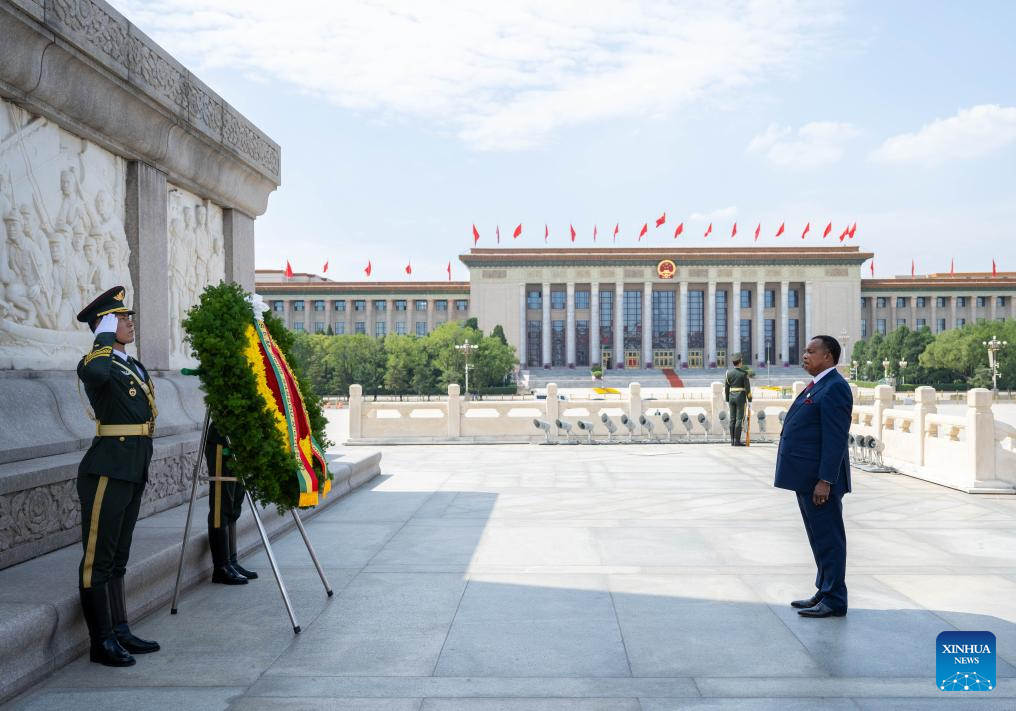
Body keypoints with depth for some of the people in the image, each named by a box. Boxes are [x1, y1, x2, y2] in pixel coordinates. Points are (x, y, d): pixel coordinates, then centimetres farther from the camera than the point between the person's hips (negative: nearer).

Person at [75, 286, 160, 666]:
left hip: (134, 472, 9)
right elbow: (95, 372, -38)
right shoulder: (96, 363, -10)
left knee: (117, 559, 16)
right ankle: (102, 642, 8)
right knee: (98, 559, 1)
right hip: (107, 471, -9)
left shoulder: (134, 366, 16)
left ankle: (120, 631, 24)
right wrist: (106, 338, -20)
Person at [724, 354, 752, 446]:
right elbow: (747, 387, -9)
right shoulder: (744, 373, -8)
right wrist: (750, 400, -3)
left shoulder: (728, 373, 4)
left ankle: (732, 441, 7)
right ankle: (737, 441, -7)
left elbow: (726, 387, 6)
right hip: (741, 397, -5)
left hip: (731, 397, 5)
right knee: (739, 419, -4)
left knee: (732, 419, 6)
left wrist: (727, 400, 14)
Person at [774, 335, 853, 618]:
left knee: (828, 540, 0)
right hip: (807, 479, 10)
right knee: (820, 539, 17)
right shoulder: (818, 385, 16)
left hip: (820, 481, -10)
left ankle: (834, 601, 8)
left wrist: (825, 481, -23)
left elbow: (836, 439, -21)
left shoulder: (834, 388, -16)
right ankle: (824, 593, 27)